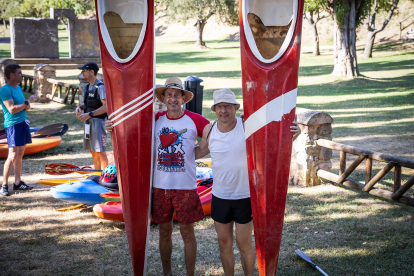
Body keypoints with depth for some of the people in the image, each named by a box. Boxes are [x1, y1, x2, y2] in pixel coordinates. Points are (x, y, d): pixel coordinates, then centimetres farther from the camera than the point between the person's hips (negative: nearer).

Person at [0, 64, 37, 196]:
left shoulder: (18, 88, 14)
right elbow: (12, 109, -21)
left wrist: (26, 106, 0)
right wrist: (28, 102, -16)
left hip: (23, 123, 9)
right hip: (13, 124, -9)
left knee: (20, 154, 11)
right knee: (12, 156, -10)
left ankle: (17, 182, 18)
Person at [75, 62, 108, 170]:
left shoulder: (100, 87, -14)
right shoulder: (87, 86, 13)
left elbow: (106, 107, -21)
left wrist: (89, 114, -24)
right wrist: (80, 107, 2)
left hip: (97, 121, -9)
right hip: (88, 122, 9)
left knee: (100, 152, -7)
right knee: (93, 151, 13)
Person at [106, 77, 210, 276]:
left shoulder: (194, 120, -4)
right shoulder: (156, 120, 3)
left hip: (185, 187, -3)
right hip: (160, 186, 3)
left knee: (187, 232, 5)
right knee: (164, 231, 12)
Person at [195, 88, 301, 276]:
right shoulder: (209, 130, -4)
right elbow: (201, 151, 15)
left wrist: (293, 133, -30)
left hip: (245, 196, -3)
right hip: (219, 197, 3)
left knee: (244, 244, 6)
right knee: (224, 243, 15)